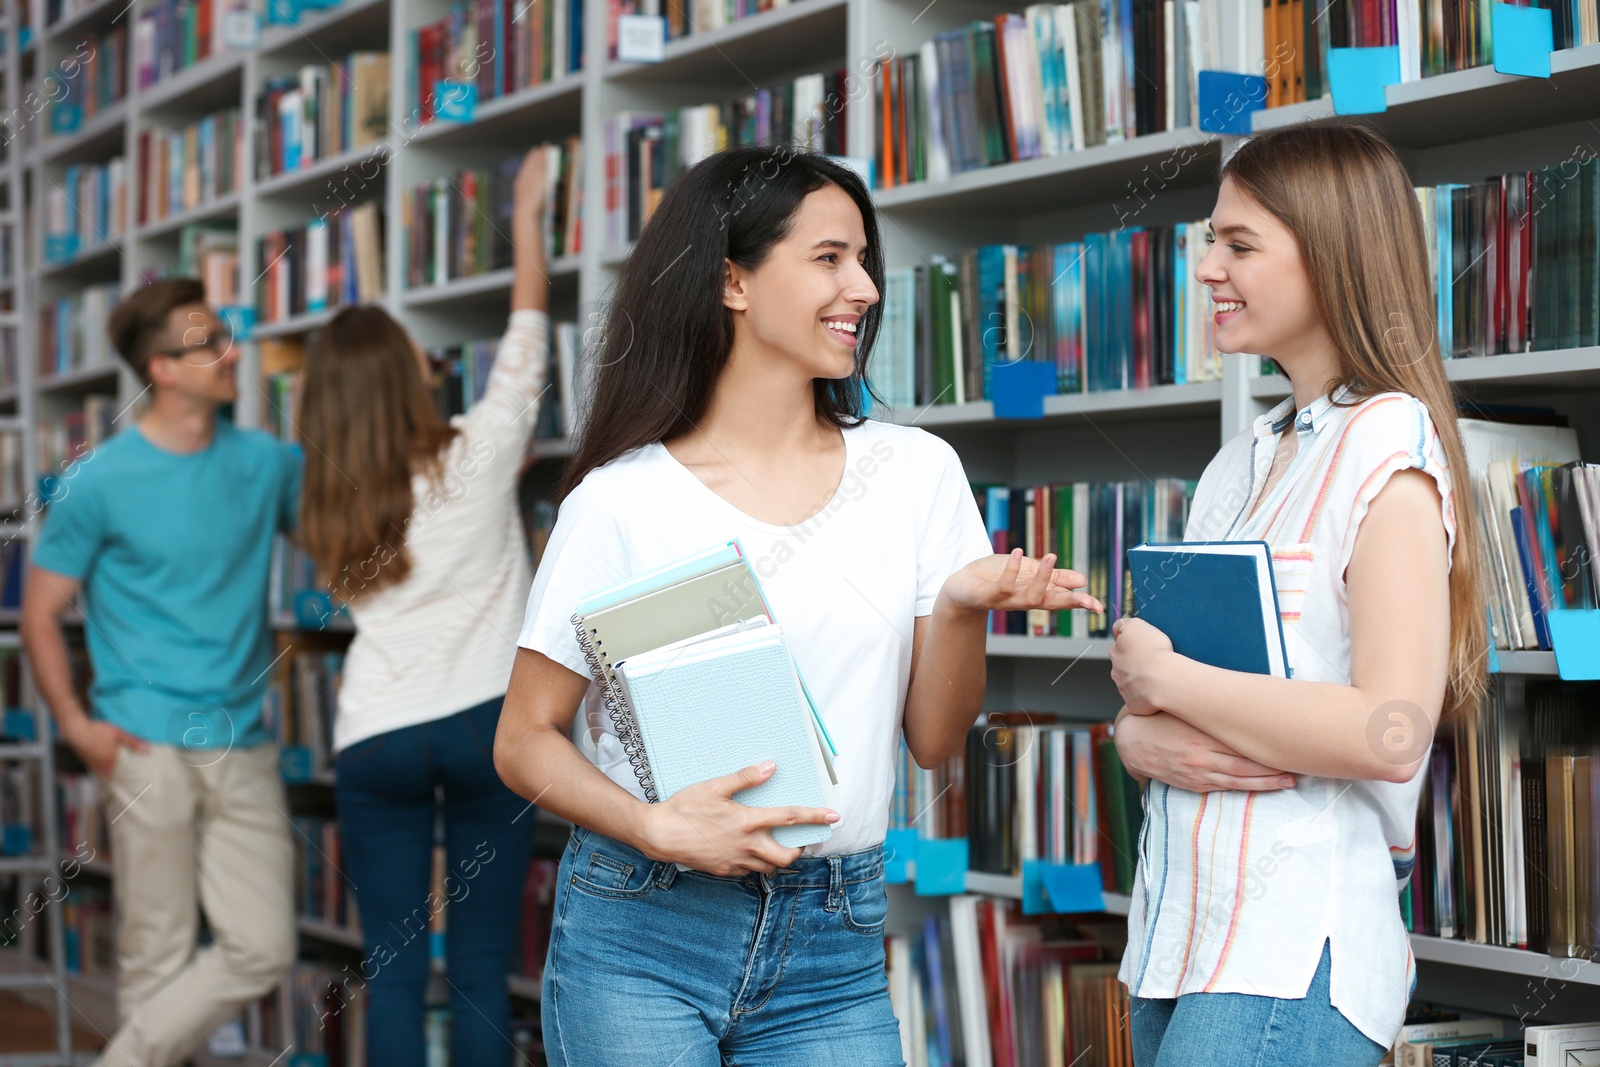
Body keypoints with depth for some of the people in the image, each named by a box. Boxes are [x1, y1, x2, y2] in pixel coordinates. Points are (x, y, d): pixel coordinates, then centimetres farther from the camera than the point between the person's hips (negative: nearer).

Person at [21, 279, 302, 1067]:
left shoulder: (266, 463, 8)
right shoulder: (100, 482, -3)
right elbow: (39, 616, 2)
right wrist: (77, 726, -9)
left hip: (244, 750, 4)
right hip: (149, 749, -4)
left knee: (262, 950, -1)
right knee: (158, 955, 1)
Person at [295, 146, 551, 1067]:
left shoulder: (331, 508, 5)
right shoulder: (476, 458, -4)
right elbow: (528, 331, 8)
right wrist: (527, 215, 20)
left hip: (375, 739, 2)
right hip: (485, 723, -2)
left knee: (393, 972, 4)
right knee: (481, 971, 1)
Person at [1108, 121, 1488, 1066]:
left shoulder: (1390, 444, -9)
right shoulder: (1237, 467, 15)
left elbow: (1390, 732, -19)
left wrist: (1162, 676, -11)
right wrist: (1143, 739, -6)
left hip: (1295, 952, -8)